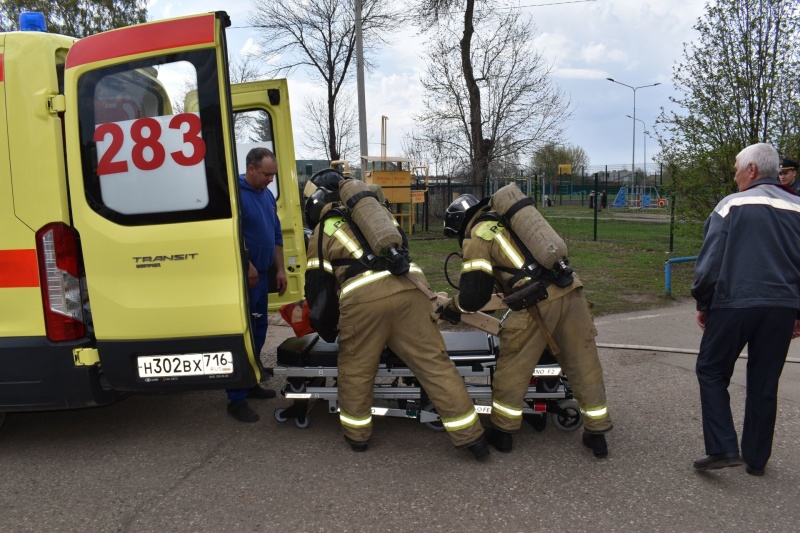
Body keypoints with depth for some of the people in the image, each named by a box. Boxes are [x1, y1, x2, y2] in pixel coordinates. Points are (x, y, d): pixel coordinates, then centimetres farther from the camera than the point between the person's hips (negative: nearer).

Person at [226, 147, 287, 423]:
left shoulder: (267, 195, 13)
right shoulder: (235, 192, -14)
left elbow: (277, 235, 18)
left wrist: (280, 269, 15)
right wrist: (248, 267, -21)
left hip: (262, 275, 8)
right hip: (243, 276, -8)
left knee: (259, 332, 14)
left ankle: (250, 383, 28)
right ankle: (236, 399, 1)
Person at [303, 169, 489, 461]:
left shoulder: (323, 231, 19)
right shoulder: (375, 212, 29)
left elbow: (317, 284, 20)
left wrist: (325, 326, 34)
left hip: (363, 297, -3)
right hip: (409, 286, 3)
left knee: (356, 369, 17)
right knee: (434, 362, 7)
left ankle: (356, 434, 32)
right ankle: (472, 436, 11)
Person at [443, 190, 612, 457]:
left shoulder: (476, 237, 3)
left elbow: (473, 295, 1)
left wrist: (453, 306, 20)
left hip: (536, 303, -7)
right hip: (571, 291, 7)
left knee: (512, 369, 11)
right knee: (584, 365, 15)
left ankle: (502, 432, 24)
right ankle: (597, 434, 25)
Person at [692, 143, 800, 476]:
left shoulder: (732, 205, -4)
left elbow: (709, 262, -8)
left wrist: (702, 304, 3)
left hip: (734, 304, -4)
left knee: (711, 372, 9)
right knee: (764, 383, 13)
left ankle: (723, 449, 0)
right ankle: (756, 458, 23)